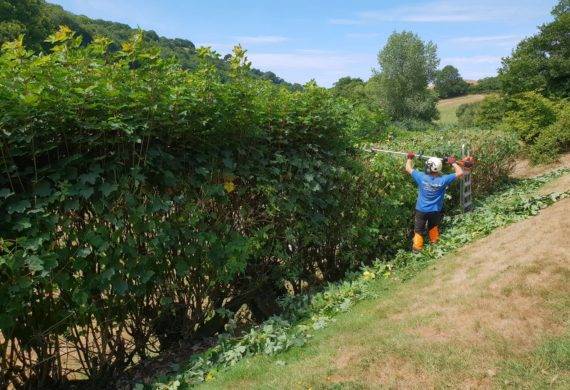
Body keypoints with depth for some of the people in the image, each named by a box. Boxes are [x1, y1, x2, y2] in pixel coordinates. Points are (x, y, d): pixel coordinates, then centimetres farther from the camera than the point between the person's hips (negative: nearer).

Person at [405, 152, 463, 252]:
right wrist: (453, 163, 0)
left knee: (419, 230, 14)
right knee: (433, 227, 27)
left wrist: (410, 158, 10)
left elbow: (408, 168, -6)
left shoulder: (421, 177, -20)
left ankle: (417, 248, 19)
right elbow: (460, 173, -13)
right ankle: (434, 241, 45)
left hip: (421, 210, -1)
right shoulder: (443, 180, -20)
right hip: (435, 211, 1)